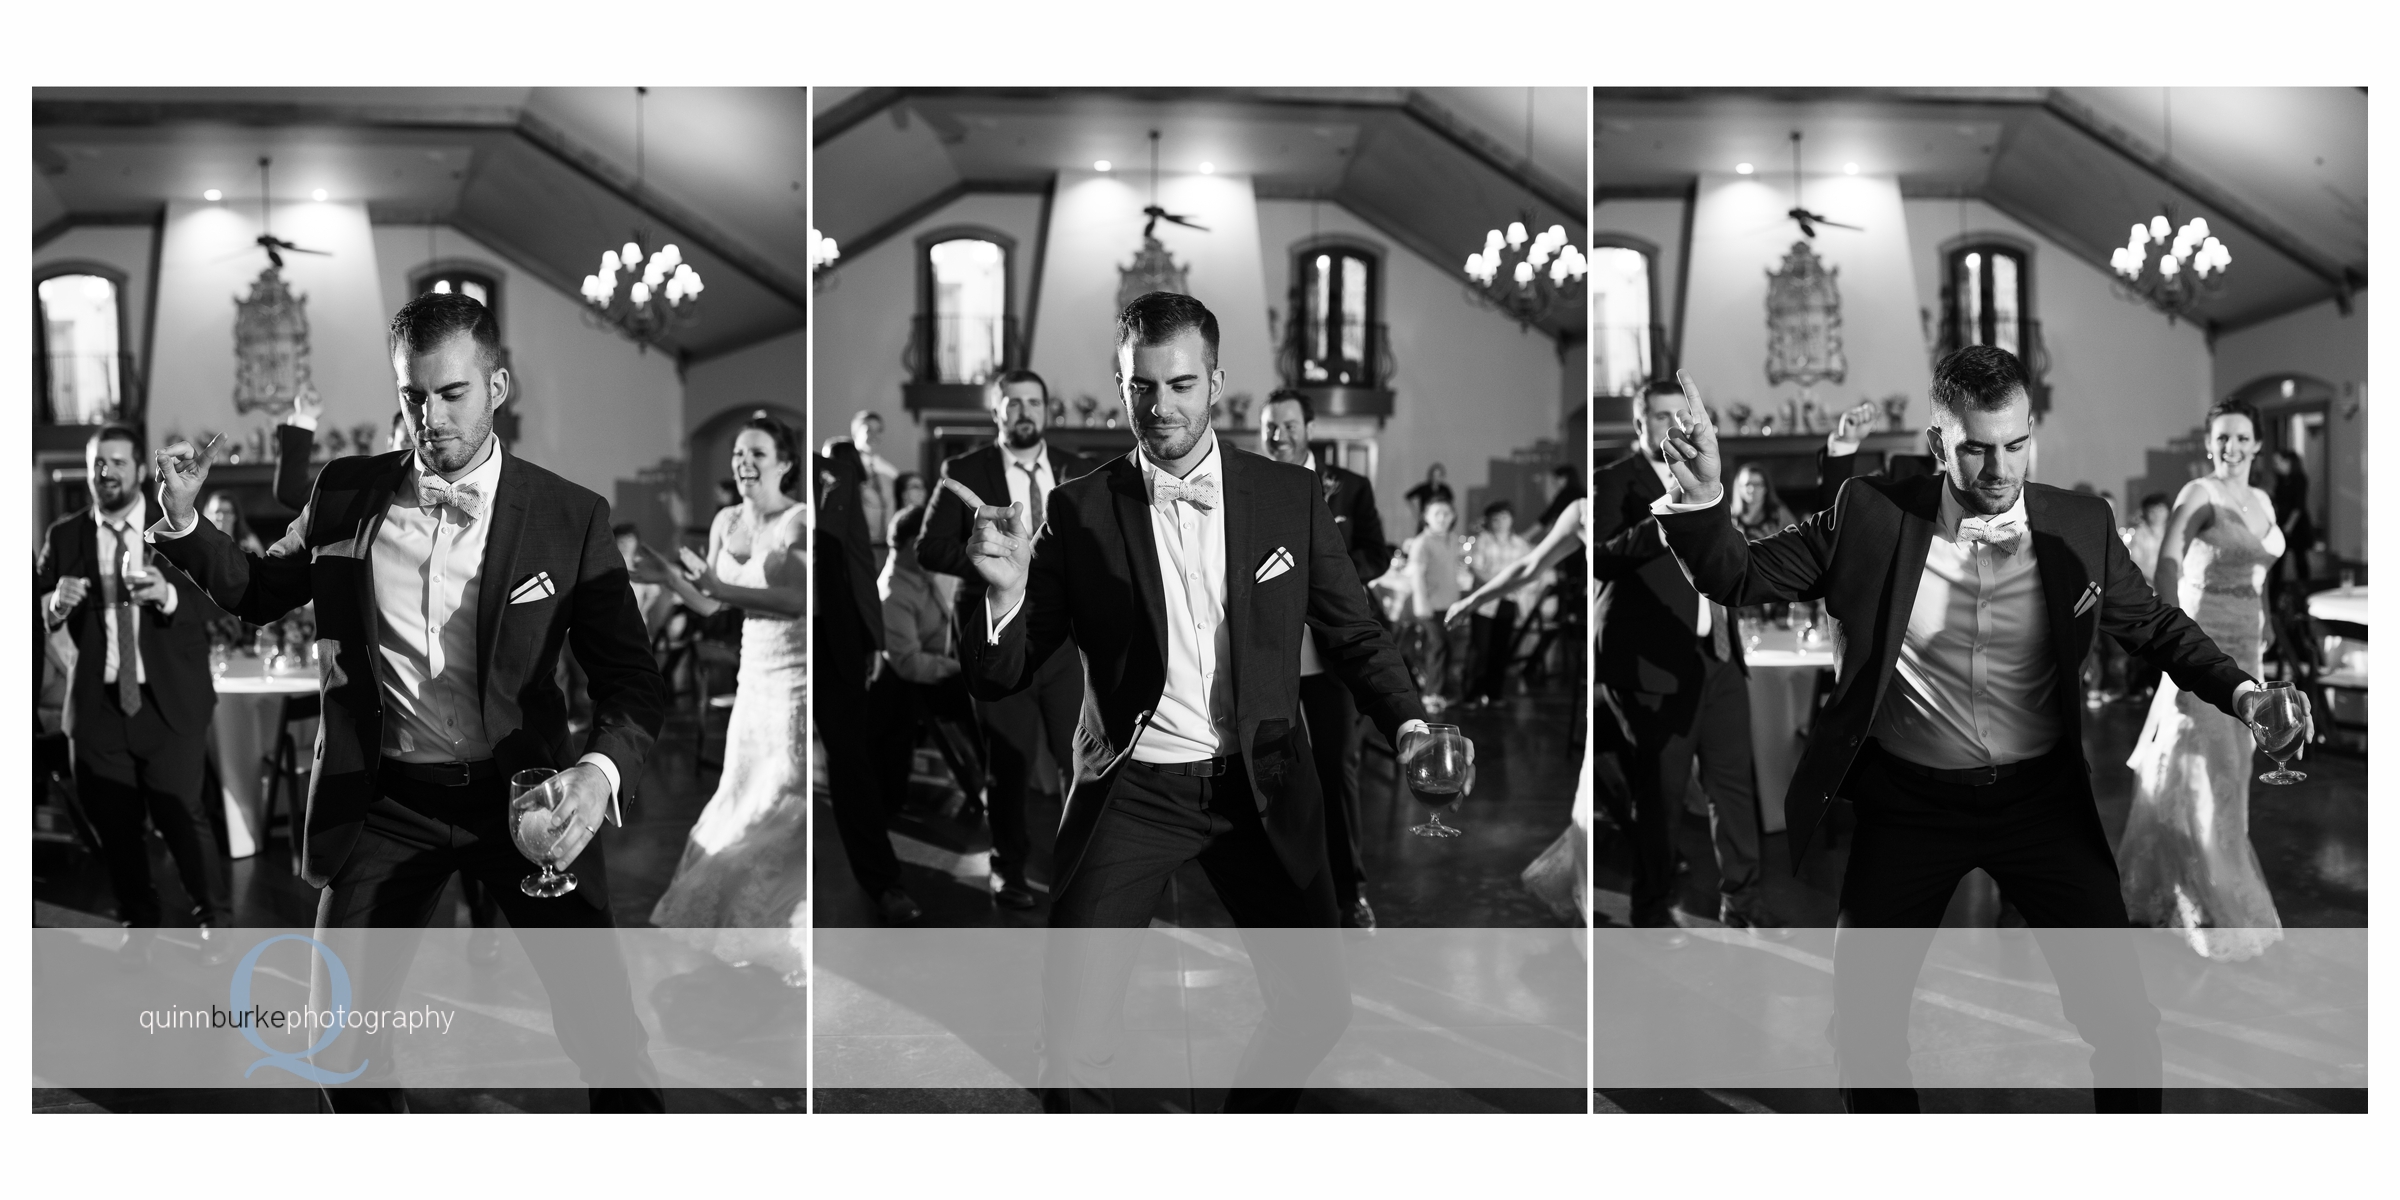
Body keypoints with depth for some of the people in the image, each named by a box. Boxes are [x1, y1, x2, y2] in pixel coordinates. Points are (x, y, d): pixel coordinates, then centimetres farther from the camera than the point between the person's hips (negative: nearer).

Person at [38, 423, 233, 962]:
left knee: (181, 814, -7)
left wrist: (169, 595, -28)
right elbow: (36, 611, 4)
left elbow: (219, 598, -9)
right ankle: (139, 923, 23)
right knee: (114, 824, 7)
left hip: (170, 701, -2)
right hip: (97, 703, 3)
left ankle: (214, 922, 10)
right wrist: (55, 603, -18)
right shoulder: (64, 536, 7)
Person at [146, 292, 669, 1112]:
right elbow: (259, 591, 18)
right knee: (339, 1031, 8)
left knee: (602, 1026, -5)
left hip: (522, 796, -2)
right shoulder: (345, 494, 2)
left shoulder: (569, 518, -6)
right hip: (386, 800, 3)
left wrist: (599, 772, -27)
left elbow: (631, 680, -7)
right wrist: (183, 520, 0)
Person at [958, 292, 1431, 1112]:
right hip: (1131, 791, -1)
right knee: (1072, 1036, -9)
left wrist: (1407, 725, -12)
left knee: (1318, 1006, 4)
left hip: (1260, 789, 2)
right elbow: (999, 678, -3)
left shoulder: (1291, 497, 1)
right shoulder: (1081, 511, -2)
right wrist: (1005, 587, -25)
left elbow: (1352, 635, 7)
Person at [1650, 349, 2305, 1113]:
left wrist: (2238, 690, -9)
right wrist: (1700, 499, -24)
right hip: (1909, 800, 0)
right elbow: (1741, 578, -4)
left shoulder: (2078, 527, -7)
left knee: (2121, 1013, -1)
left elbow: (2155, 626, 8)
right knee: (1862, 1013, 8)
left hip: (2039, 794, 0)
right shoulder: (1870, 517, -10)